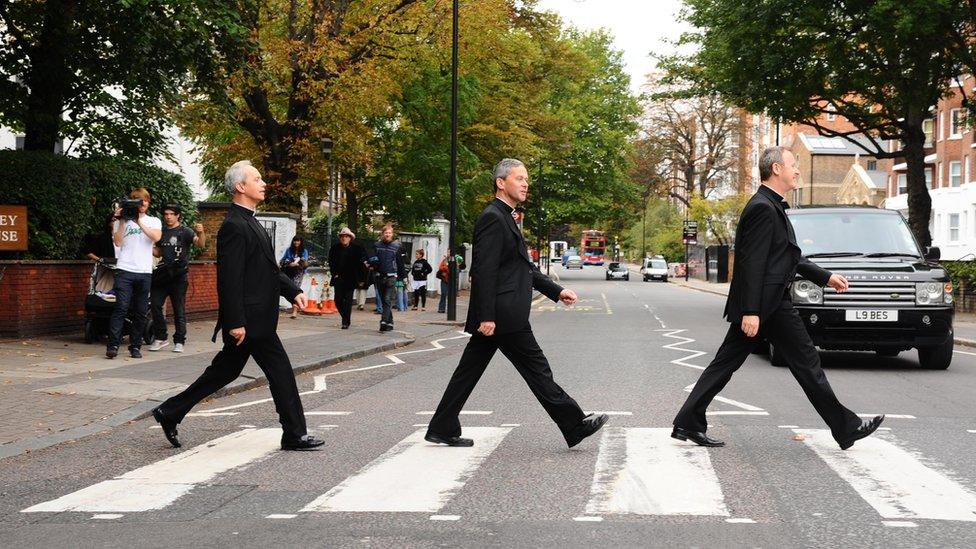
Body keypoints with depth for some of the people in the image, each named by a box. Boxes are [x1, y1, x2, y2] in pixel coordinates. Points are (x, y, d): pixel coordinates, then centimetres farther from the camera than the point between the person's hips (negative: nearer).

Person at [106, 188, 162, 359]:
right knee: (121, 308, -12)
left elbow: (156, 237, -6)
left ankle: (135, 346, 10)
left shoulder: (154, 221, 15)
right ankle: (113, 345, -14)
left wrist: (140, 222, -11)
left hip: (144, 272, 2)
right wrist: (122, 221, -6)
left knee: (140, 312, 4)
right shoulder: (123, 220, 12)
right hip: (125, 270, -2)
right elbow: (117, 242, 0)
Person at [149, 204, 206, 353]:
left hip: (179, 275, -5)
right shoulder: (161, 232, 15)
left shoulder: (185, 232, -2)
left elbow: (200, 244, -17)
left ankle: (179, 342, 4)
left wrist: (201, 233, -38)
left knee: (179, 309, -1)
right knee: (155, 304, -2)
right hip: (162, 274, 5)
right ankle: (160, 338, 9)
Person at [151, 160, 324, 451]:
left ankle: (170, 412, 21)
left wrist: (292, 290, 10)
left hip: (252, 318, 10)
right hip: (250, 320, -10)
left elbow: (269, 269, 22)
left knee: (225, 371, 15)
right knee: (281, 372, -2)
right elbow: (229, 279, -22)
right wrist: (236, 323, -24)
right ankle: (294, 435, 8)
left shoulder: (249, 223, 16)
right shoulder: (234, 226, -17)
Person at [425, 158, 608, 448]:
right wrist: (486, 316, -22)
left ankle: (442, 428, 15)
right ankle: (575, 426, 4)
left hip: (492, 317, 10)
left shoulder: (504, 218, 19)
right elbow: (484, 270, -19)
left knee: (469, 372, 11)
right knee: (537, 370, -3)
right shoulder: (492, 218, -13)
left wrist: (556, 290, 16)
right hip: (503, 315, -10)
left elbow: (525, 267, 23)